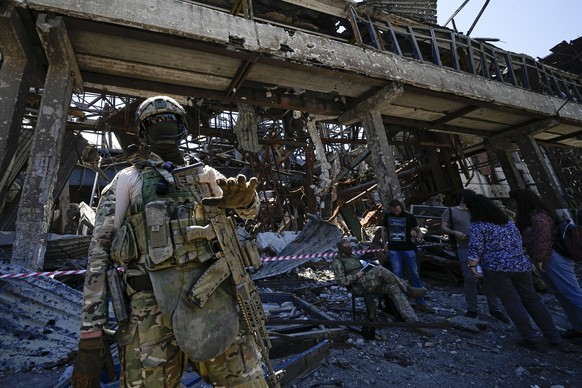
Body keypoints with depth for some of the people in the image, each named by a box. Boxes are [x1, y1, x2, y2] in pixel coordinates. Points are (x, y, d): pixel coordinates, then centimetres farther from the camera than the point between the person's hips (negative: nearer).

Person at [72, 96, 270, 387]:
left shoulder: (205, 174, 18)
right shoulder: (128, 179, 11)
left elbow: (250, 208, 17)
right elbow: (100, 250, 5)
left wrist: (243, 196, -10)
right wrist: (91, 332, -2)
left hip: (214, 297, 2)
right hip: (151, 307, -1)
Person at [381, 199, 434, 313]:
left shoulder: (409, 217, -1)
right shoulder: (387, 216, 4)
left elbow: (418, 230, 8)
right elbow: (384, 230, 17)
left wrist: (419, 238, -13)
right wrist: (385, 243, 8)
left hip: (408, 249, -1)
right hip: (393, 250, 1)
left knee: (414, 275, 2)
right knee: (397, 274, -2)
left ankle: (421, 303, 10)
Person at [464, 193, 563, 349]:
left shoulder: (478, 226, -11)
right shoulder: (509, 222, 12)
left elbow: (475, 250, -15)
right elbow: (520, 244, 21)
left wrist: (472, 266, -2)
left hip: (496, 268, -6)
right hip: (521, 265, 7)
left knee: (512, 302, 4)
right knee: (532, 299, 17)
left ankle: (531, 339, 10)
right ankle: (554, 337, 23)